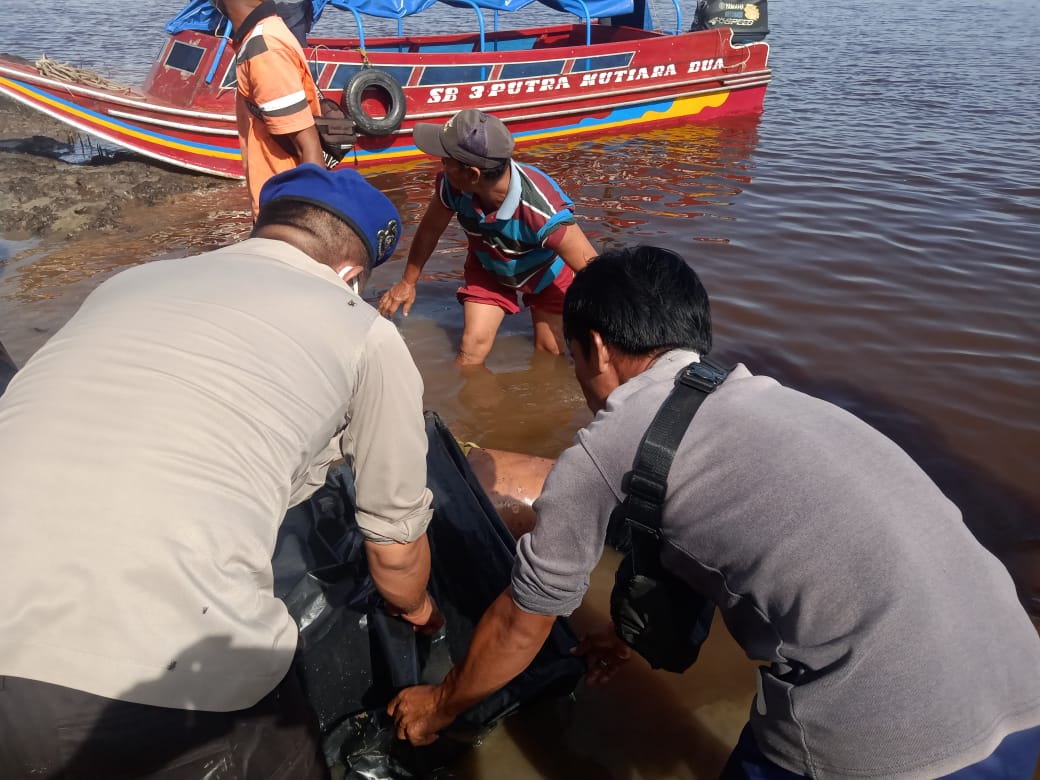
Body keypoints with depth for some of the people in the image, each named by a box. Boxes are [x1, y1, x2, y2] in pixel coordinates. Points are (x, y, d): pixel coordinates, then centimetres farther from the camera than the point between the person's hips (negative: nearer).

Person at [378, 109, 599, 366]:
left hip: (548, 272, -2)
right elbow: (430, 230, -9)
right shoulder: (452, 185, -31)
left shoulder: (542, 210, -43)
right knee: (472, 347, -6)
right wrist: (408, 282, 6)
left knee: (549, 354, 3)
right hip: (488, 270, 3)